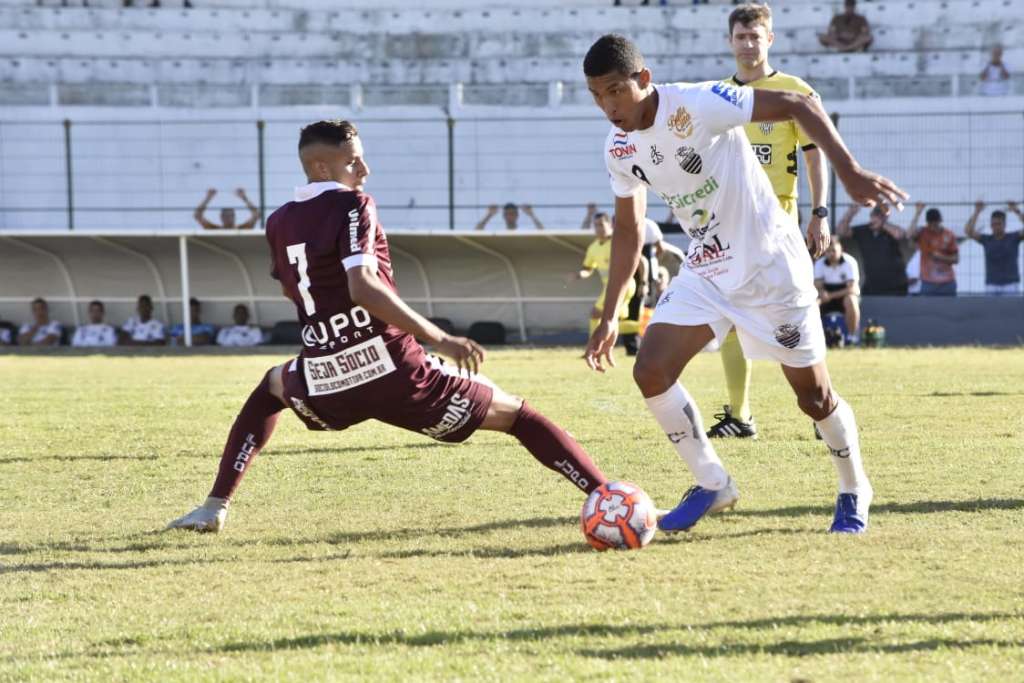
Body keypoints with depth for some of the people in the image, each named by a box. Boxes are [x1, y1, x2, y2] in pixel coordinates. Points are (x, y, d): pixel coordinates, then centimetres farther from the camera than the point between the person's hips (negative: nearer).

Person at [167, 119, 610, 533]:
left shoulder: (279, 223, 12)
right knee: (517, 415, 3)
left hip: (325, 387, 5)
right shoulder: (352, 205, -7)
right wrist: (440, 339, -22)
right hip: (394, 376, -5)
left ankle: (214, 508, 30)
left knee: (271, 388, 39)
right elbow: (363, 287, -22)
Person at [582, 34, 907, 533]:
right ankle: (712, 484, 4)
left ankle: (854, 491, 28)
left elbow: (798, 105, -23)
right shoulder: (619, 150, -3)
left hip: (771, 264, -6)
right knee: (650, 371, -12)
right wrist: (610, 315, 12)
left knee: (814, 395, 1)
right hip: (706, 272, 6)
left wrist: (849, 172, -33)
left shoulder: (697, 105, -24)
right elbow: (627, 230, 13)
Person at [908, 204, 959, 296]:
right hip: (928, 282, -2)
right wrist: (917, 213, -20)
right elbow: (910, 233, -27)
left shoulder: (949, 235, 2)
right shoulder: (922, 234, -2)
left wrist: (942, 257, -14)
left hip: (947, 283, 2)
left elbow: (956, 259, 5)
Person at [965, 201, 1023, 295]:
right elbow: (968, 231, -3)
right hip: (992, 285, 2)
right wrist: (976, 212, -10)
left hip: (1010, 284, -2)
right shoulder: (986, 240, 6)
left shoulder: (1014, 238, 3)